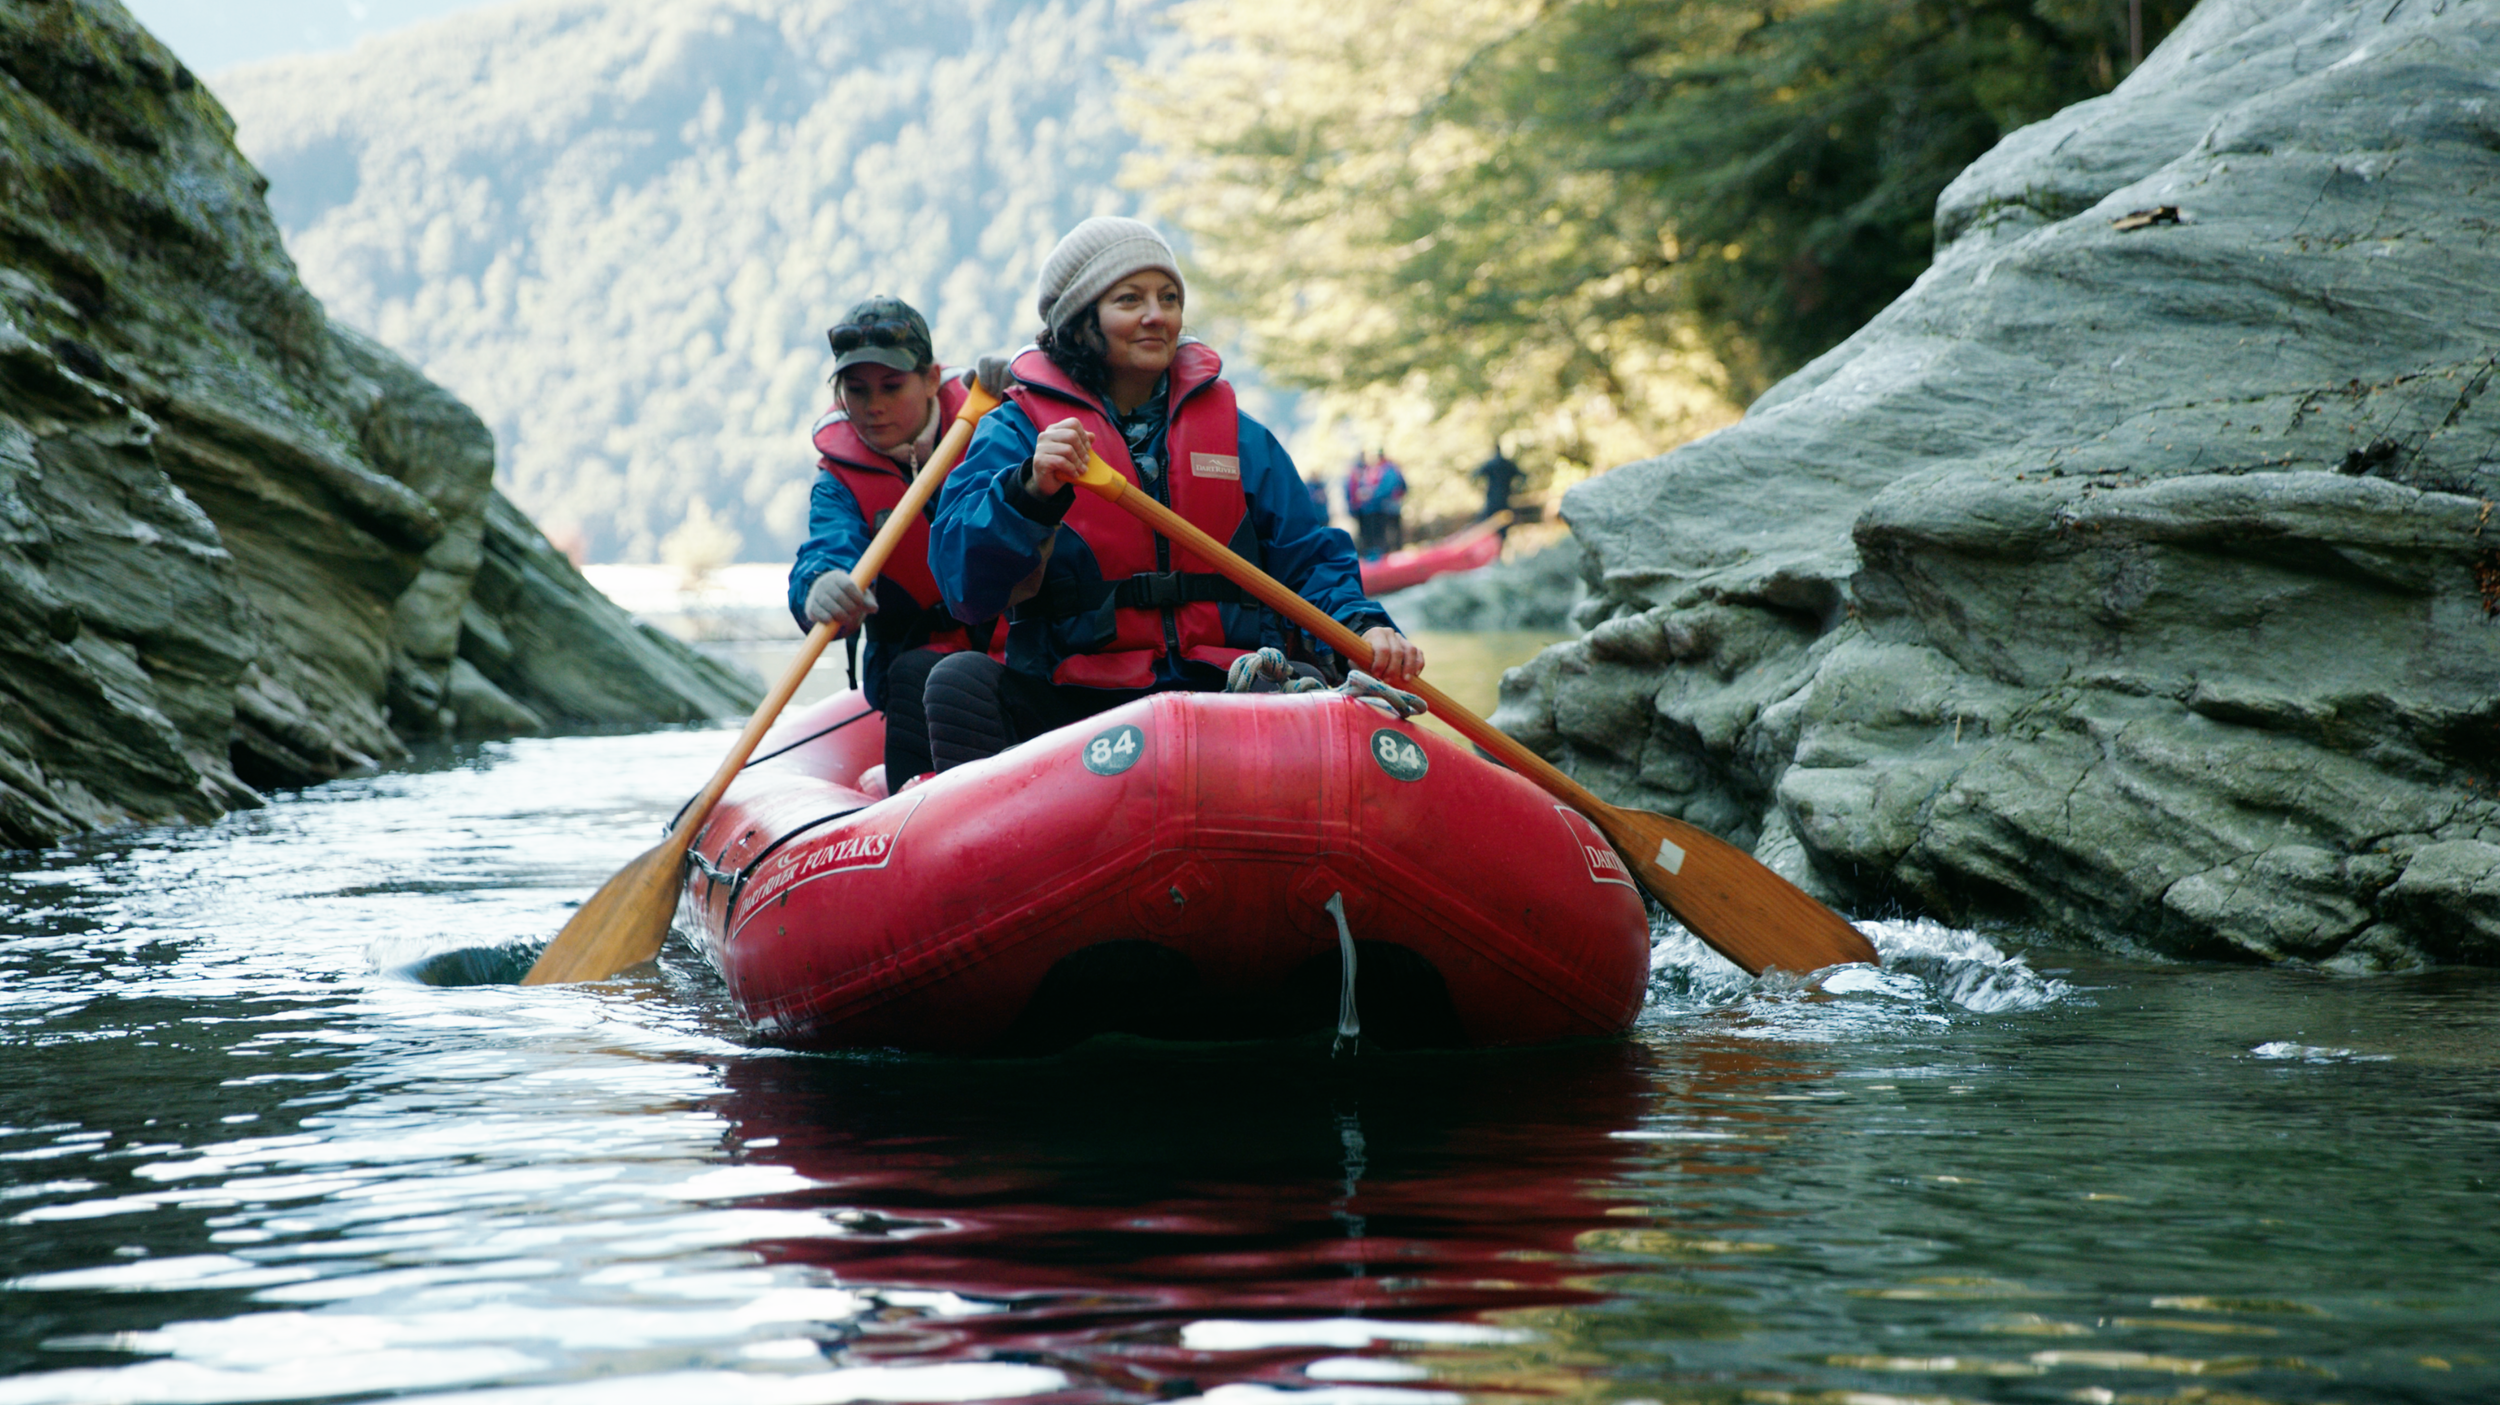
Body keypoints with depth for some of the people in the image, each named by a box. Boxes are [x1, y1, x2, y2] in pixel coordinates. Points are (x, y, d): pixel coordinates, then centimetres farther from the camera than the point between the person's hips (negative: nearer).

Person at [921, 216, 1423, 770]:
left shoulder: (1239, 438, 16)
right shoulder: (1018, 433, 6)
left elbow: (1309, 560, 15)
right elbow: (963, 582, -9)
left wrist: (1363, 627, -7)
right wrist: (1031, 490, -26)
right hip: (1069, 708, -1)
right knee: (960, 680, -29)